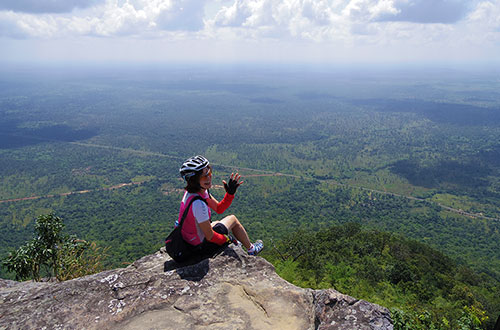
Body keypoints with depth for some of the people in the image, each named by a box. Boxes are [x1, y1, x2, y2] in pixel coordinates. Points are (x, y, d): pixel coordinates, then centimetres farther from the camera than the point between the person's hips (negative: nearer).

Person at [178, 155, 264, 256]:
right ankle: (251, 249, 31)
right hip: (201, 246, -7)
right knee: (233, 219, 8)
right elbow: (210, 237, -26)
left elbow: (219, 208, 1)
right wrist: (227, 239, -7)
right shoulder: (198, 203, -34)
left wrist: (230, 193, -14)